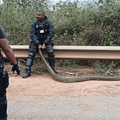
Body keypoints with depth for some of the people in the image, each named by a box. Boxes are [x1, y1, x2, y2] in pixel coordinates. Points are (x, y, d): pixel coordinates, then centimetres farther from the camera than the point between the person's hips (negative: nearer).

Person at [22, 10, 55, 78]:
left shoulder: (49, 23, -5)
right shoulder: (34, 23, -3)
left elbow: (51, 34, -7)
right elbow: (32, 34, -6)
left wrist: (45, 43, -17)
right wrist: (38, 44, -16)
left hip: (46, 41, -1)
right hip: (36, 42, 1)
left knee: (50, 52, -28)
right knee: (31, 54, -20)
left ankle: (52, 69, -12)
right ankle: (28, 71, -19)